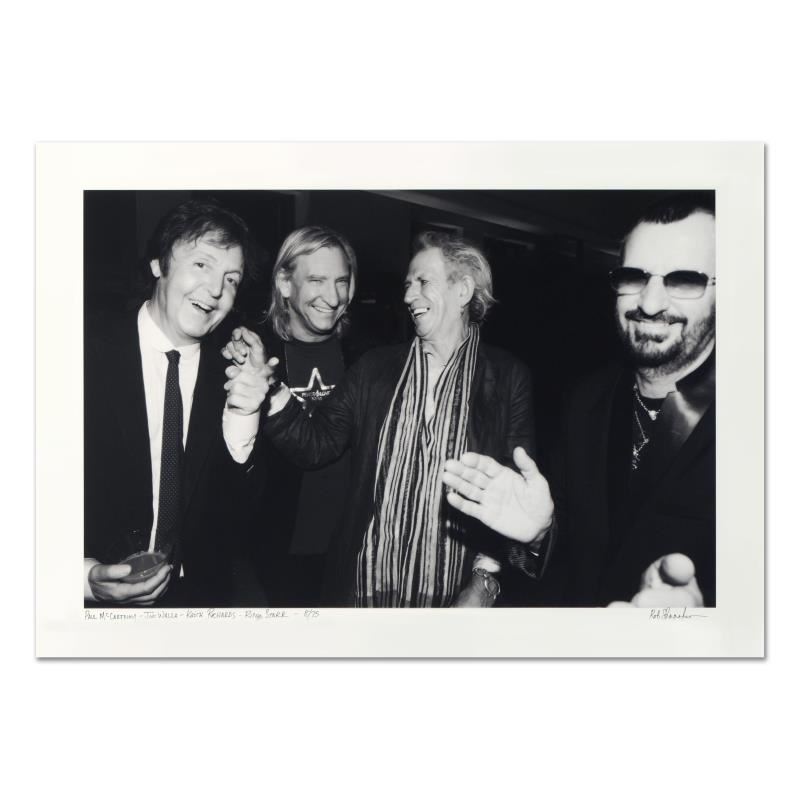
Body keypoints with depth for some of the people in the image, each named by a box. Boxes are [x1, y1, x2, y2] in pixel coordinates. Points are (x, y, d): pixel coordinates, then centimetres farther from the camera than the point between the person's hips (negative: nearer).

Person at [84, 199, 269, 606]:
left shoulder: (228, 375, -7)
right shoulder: (88, 352, -16)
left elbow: (233, 502, -2)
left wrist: (239, 431, -19)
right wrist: (83, 575, -23)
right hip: (96, 593, -3)